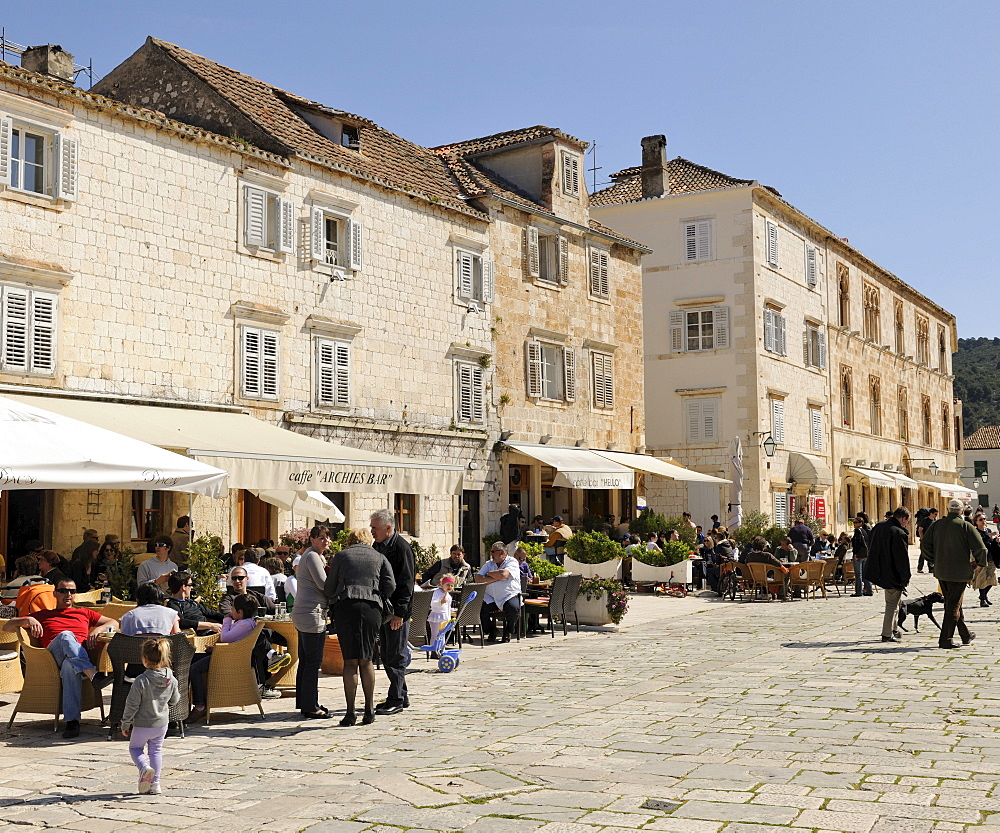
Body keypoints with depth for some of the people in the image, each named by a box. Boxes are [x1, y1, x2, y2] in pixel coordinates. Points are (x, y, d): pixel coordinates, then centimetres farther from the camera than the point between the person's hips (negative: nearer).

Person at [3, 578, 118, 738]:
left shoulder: (84, 613, 36)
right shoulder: (43, 615, 35)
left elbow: (114, 624, 30)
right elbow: (7, 626, 28)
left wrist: (97, 629, 7)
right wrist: (28, 620, 5)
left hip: (83, 656, 0)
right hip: (54, 658, 0)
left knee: (69, 666, -41)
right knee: (66, 635, -36)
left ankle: (72, 721, -51)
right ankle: (94, 676, -54)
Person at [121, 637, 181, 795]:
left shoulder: (141, 681, -23)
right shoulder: (171, 680, -9)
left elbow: (132, 705, -16)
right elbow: (174, 700, 5)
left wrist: (125, 724, -4)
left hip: (142, 725, -4)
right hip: (162, 723, 4)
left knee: (135, 747, 17)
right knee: (156, 751, 19)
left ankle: (144, 767, -11)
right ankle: (155, 784, 18)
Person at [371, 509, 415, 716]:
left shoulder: (401, 547, -13)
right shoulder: (378, 546, 13)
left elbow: (406, 583, -16)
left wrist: (399, 612, -20)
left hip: (398, 612, -9)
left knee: (396, 656, -4)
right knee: (387, 656, 13)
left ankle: (396, 700, 3)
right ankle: (401, 696, 23)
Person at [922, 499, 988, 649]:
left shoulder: (936, 525, 3)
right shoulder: (966, 526, -10)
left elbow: (924, 544, 0)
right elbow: (980, 548, -15)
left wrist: (934, 561, 11)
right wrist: (979, 563, 2)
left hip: (940, 572, 5)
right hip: (959, 573, -5)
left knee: (953, 603, 18)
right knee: (953, 605, 1)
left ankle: (966, 635, 29)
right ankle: (945, 639, -1)